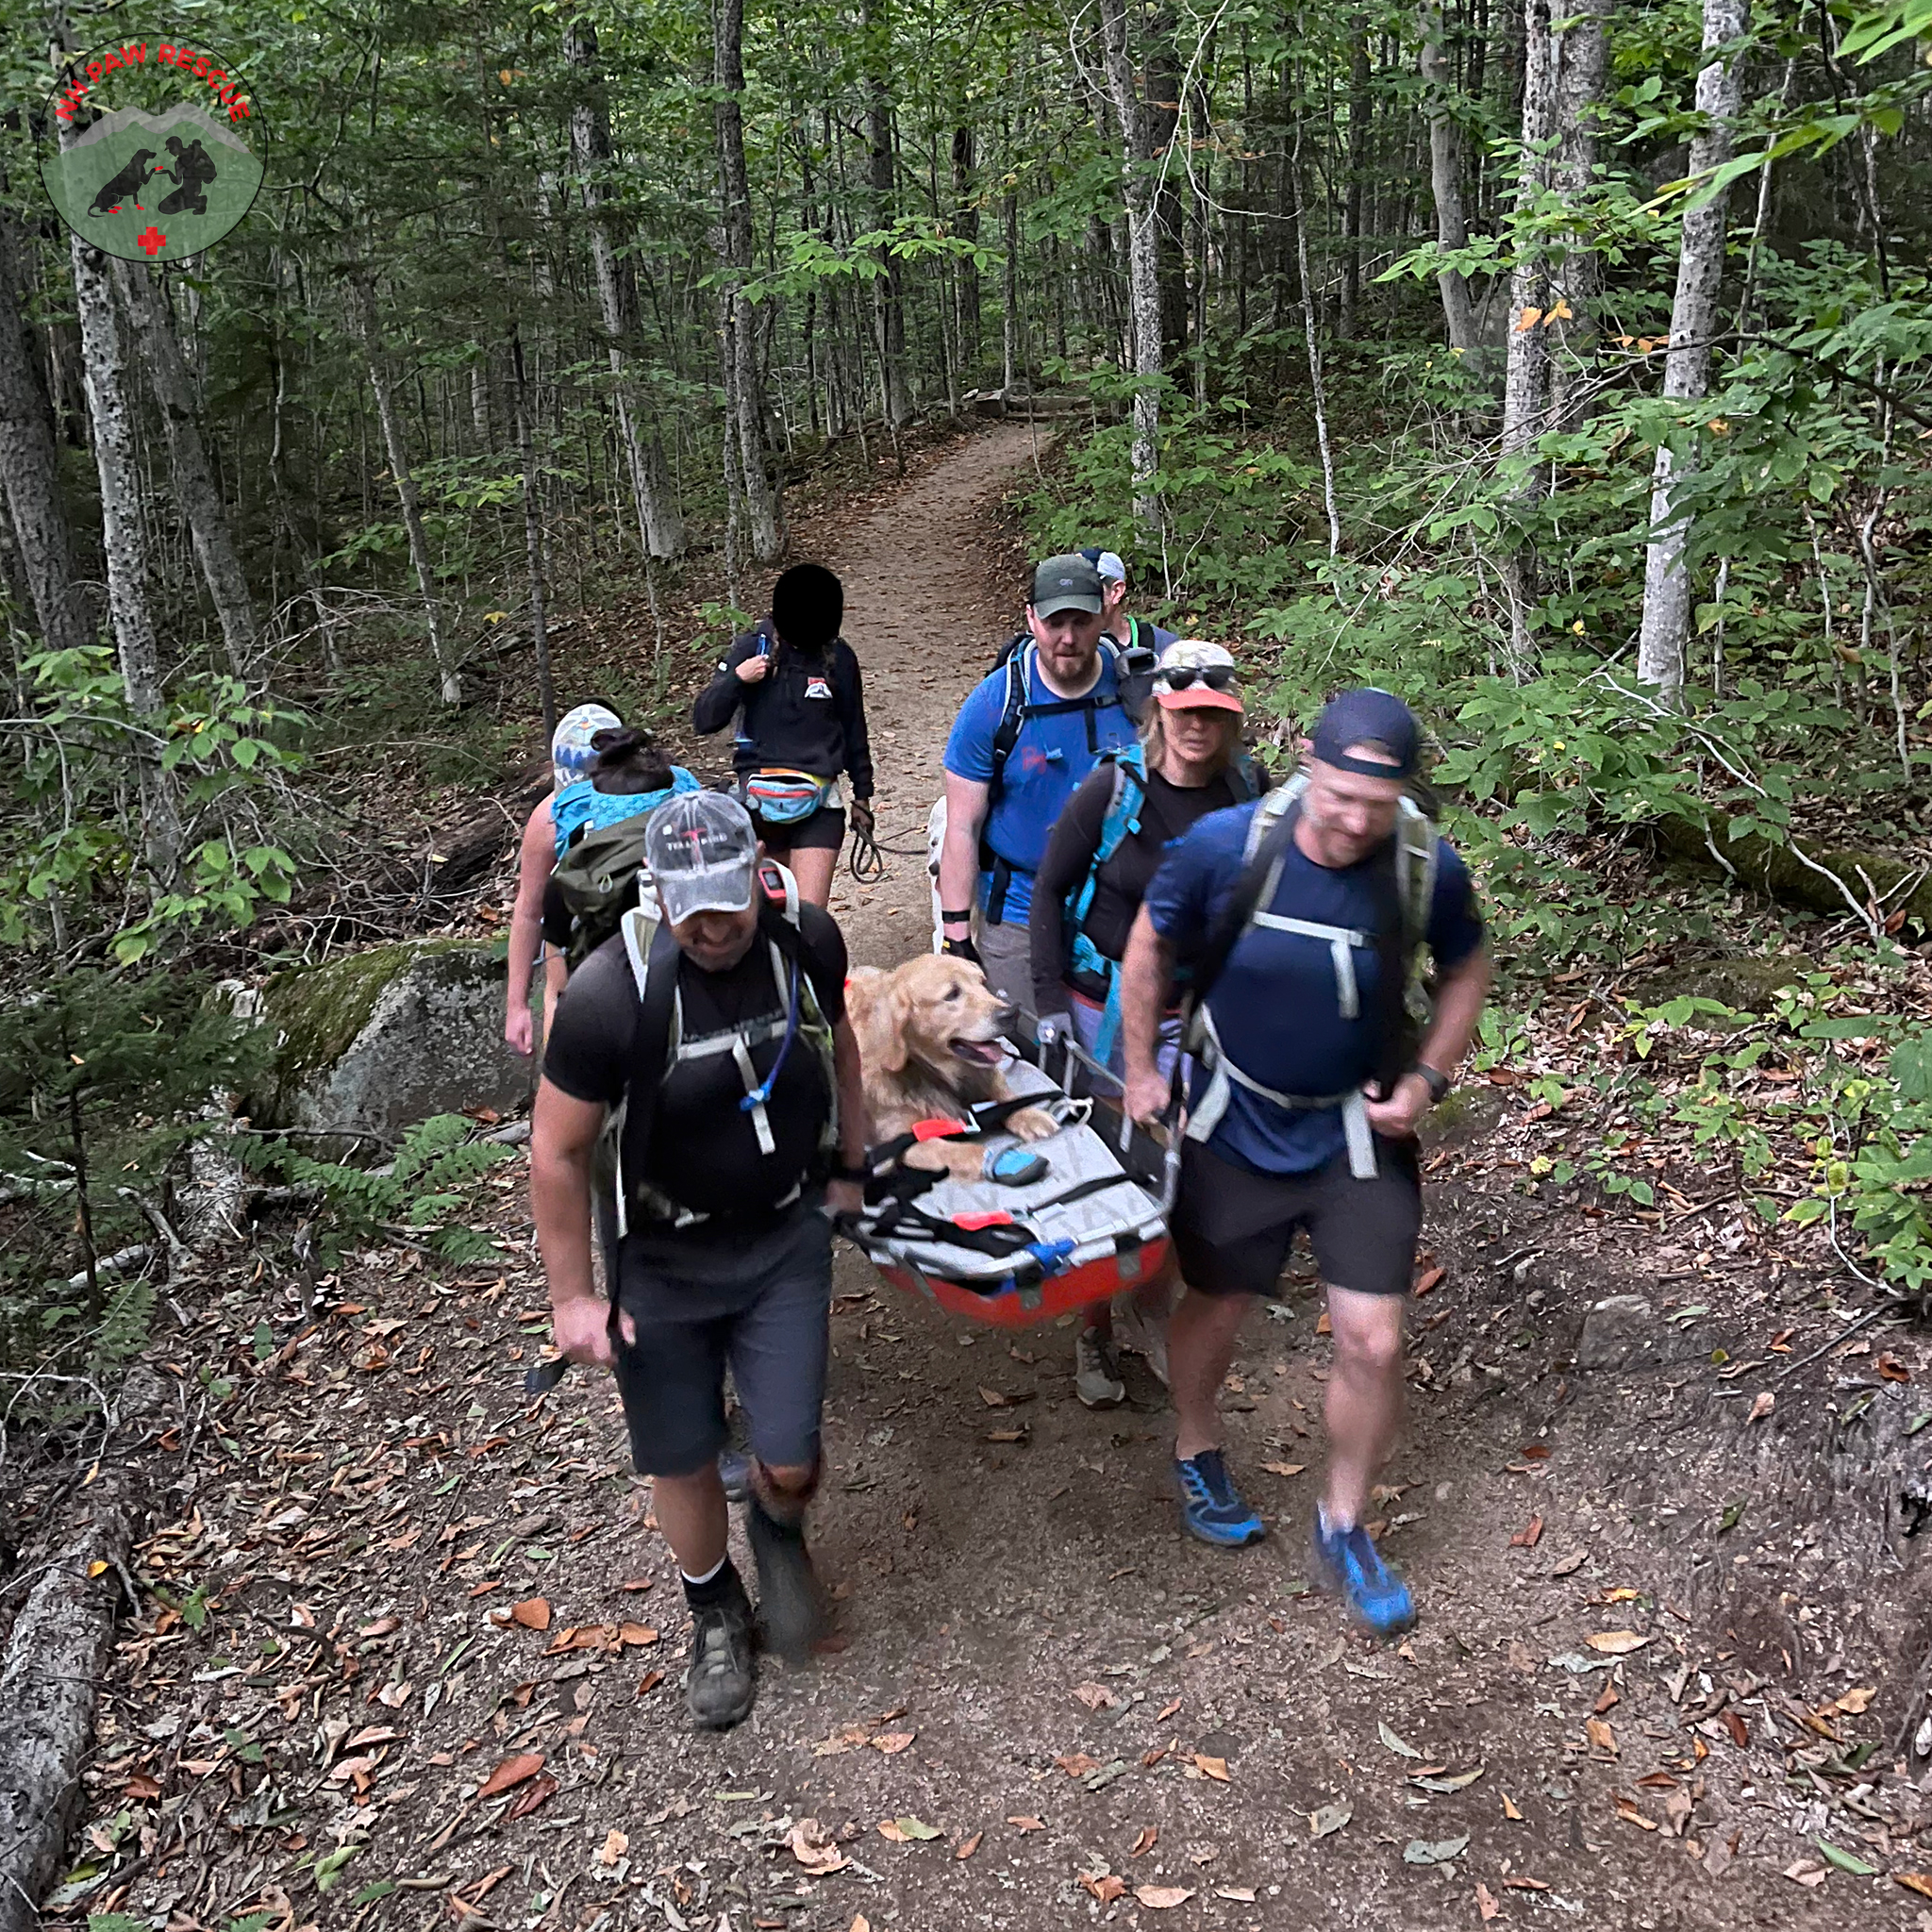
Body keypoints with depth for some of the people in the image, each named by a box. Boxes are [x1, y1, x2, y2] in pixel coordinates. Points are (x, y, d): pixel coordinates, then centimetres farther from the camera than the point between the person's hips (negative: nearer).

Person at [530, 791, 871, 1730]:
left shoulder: (807, 938, -14)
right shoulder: (610, 994, -27)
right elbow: (557, 1154, -15)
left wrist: (847, 1168, 14)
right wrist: (573, 1297, -9)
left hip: (786, 1239, 2)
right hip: (663, 1261, -2)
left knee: (789, 1461, 0)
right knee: (683, 1462, 12)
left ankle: (780, 1534, 38)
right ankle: (717, 1617, 42)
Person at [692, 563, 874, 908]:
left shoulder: (839, 658, 2)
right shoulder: (751, 649, -1)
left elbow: (854, 731, 14)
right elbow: (703, 722, -3)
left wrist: (862, 795, 19)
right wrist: (736, 679, -18)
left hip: (818, 805, 0)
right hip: (759, 799, 1)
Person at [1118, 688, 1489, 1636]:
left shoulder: (1430, 867, -18)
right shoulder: (1225, 846, -21)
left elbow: (1467, 972, 3)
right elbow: (1149, 948, -4)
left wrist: (1426, 1079, -8)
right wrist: (1140, 1072, 1)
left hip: (1361, 1132, 1)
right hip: (1235, 1124, 0)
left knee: (1372, 1344, 0)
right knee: (1216, 1306, 16)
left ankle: (1343, 1526, 26)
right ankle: (1196, 1451, 49)